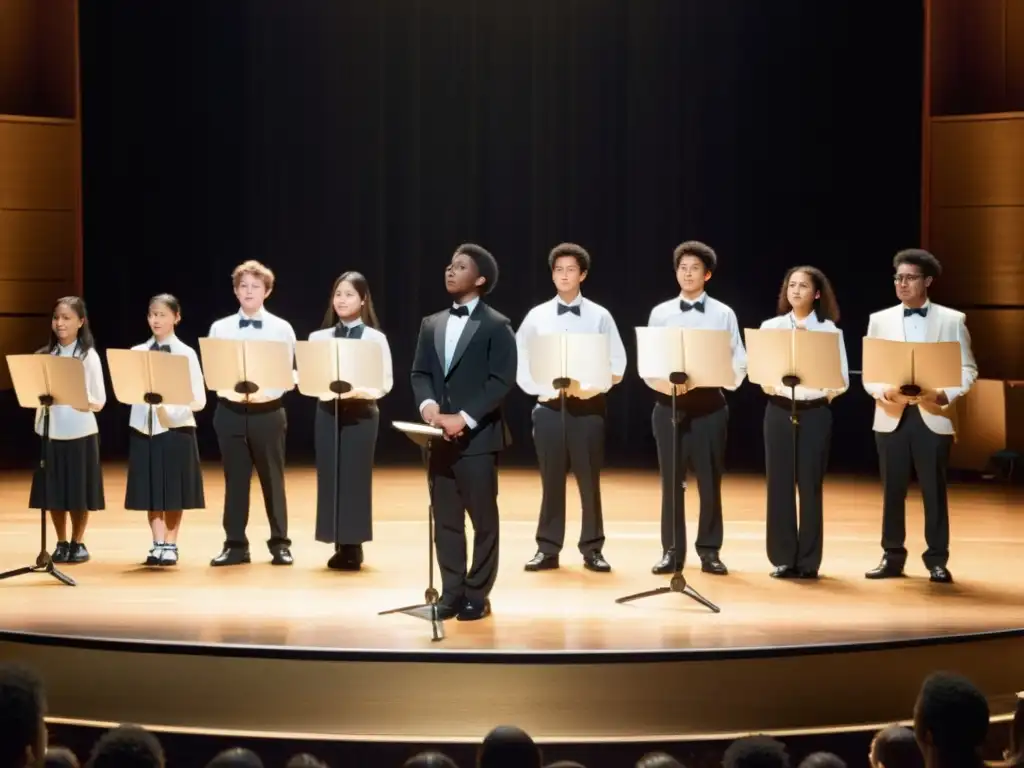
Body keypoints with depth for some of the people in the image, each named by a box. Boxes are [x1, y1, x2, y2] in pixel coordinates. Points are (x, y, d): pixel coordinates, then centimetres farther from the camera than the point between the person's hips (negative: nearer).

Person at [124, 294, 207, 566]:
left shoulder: (186, 354, -2)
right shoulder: (137, 353, 8)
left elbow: (199, 399, -5)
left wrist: (172, 404, -20)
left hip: (176, 427, -3)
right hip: (144, 426, 3)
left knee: (173, 490, 2)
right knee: (150, 490, 4)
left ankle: (171, 545, 11)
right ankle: (158, 543, 11)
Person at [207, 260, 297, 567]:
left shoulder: (282, 329, 1)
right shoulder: (220, 329, 5)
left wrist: (265, 390, -19)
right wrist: (231, 388, -16)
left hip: (268, 411, -1)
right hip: (230, 411, 1)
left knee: (272, 479, 5)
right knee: (235, 479, 6)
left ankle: (280, 544, 13)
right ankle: (235, 545, 12)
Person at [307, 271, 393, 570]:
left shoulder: (376, 338, 0)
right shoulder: (318, 338, 7)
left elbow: (386, 381, -3)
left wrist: (361, 391, -21)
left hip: (361, 412, -3)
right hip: (327, 410, 3)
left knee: (355, 476, -3)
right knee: (329, 476, 1)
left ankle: (353, 546, 2)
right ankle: (340, 545, 8)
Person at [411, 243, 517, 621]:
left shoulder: (496, 326, -3)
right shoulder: (431, 324, 15)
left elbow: (501, 381, -11)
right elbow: (419, 372, 12)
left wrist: (465, 418, -19)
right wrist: (427, 404, -10)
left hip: (478, 437, -5)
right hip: (440, 437, 5)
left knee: (483, 519, 1)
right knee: (445, 519, 8)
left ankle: (477, 595, 9)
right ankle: (452, 591, 15)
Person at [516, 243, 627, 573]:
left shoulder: (599, 316, 2)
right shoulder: (537, 316, 5)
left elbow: (617, 367, 0)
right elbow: (520, 362, 7)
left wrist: (588, 387, -12)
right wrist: (544, 390, -4)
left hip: (588, 406, -1)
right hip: (549, 406, 1)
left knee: (589, 479, 2)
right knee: (551, 479, 4)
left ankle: (592, 549, 9)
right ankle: (547, 549, 10)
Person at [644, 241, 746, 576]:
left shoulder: (723, 314, 3)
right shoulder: (660, 314, 6)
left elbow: (738, 364, 1)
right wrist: (668, 384, -16)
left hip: (709, 405, -1)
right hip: (669, 405, 1)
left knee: (710, 481, 2)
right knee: (671, 481, 4)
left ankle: (709, 551, 11)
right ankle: (671, 551, 11)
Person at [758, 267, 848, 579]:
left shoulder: (830, 331, 2)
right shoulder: (770, 327, 7)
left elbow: (841, 379, -2)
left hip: (815, 412, -2)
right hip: (779, 410, 2)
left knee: (811, 485, -1)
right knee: (779, 483, 1)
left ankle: (808, 560, 6)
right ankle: (783, 558, 8)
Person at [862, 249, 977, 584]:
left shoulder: (952, 320, 5)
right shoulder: (880, 320, 9)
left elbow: (967, 369, 2)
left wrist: (946, 395, -15)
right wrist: (882, 391, -14)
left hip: (933, 416, -2)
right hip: (892, 416, 2)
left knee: (934, 491, 1)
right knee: (892, 490, 5)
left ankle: (937, 561, 8)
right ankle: (892, 557, 13)